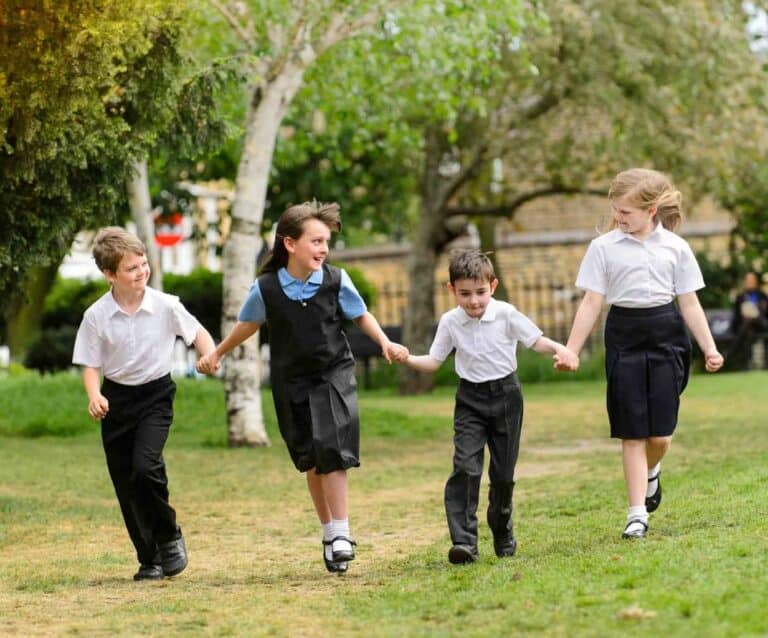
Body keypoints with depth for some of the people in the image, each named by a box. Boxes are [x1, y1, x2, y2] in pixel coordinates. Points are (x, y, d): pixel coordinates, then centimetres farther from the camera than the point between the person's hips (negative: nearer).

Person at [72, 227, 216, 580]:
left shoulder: (165, 306, -9)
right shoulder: (96, 316, -8)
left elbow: (196, 332, 5)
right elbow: (90, 365, -2)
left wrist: (210, 356, -15)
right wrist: (94, 395, -21)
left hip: (155, 395, -2)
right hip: (116, 399, 2)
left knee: (145, 466, -23)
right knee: (126, 485, 3)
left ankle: (169, 536, 1)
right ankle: (149, 560, 17)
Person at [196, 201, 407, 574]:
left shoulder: (335, 280, -10)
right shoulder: (266, 288, -9)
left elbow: (360, 315, 6)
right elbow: (248, 324, 10)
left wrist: (385, 342, -9)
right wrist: (216, 354, 17)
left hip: (333, 375, -2)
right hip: (292, 383, 2)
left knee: (331, 452, -17)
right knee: (311, 461, 9)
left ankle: (341, 533, -12)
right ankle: (328, 532, 22)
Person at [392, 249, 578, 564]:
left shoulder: (506, 314, -9)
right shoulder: (450, 322, -3)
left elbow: (536, 340, -6)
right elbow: (434, 361, 4)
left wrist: (560, 349, -25)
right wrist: (409, 360, -15)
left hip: (505, 395, 0)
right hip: (470, 399, 1)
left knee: (503, 472, 7)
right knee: (465, 467, -16)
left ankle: (503, 534, 31)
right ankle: (464, 541, -21)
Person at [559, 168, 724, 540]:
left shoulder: (675, 247, 3)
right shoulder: (604, 247, 0)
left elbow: (689, 303, 7)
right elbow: (592, 303, 0)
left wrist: (709, 348, 1)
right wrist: (571, 350, -5)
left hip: (665, 335, 1)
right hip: (624, 337, -1)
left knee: (660, 434, -1)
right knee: (632, 433, -2)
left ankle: (651, 471, 33)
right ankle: (637, 513, 4)